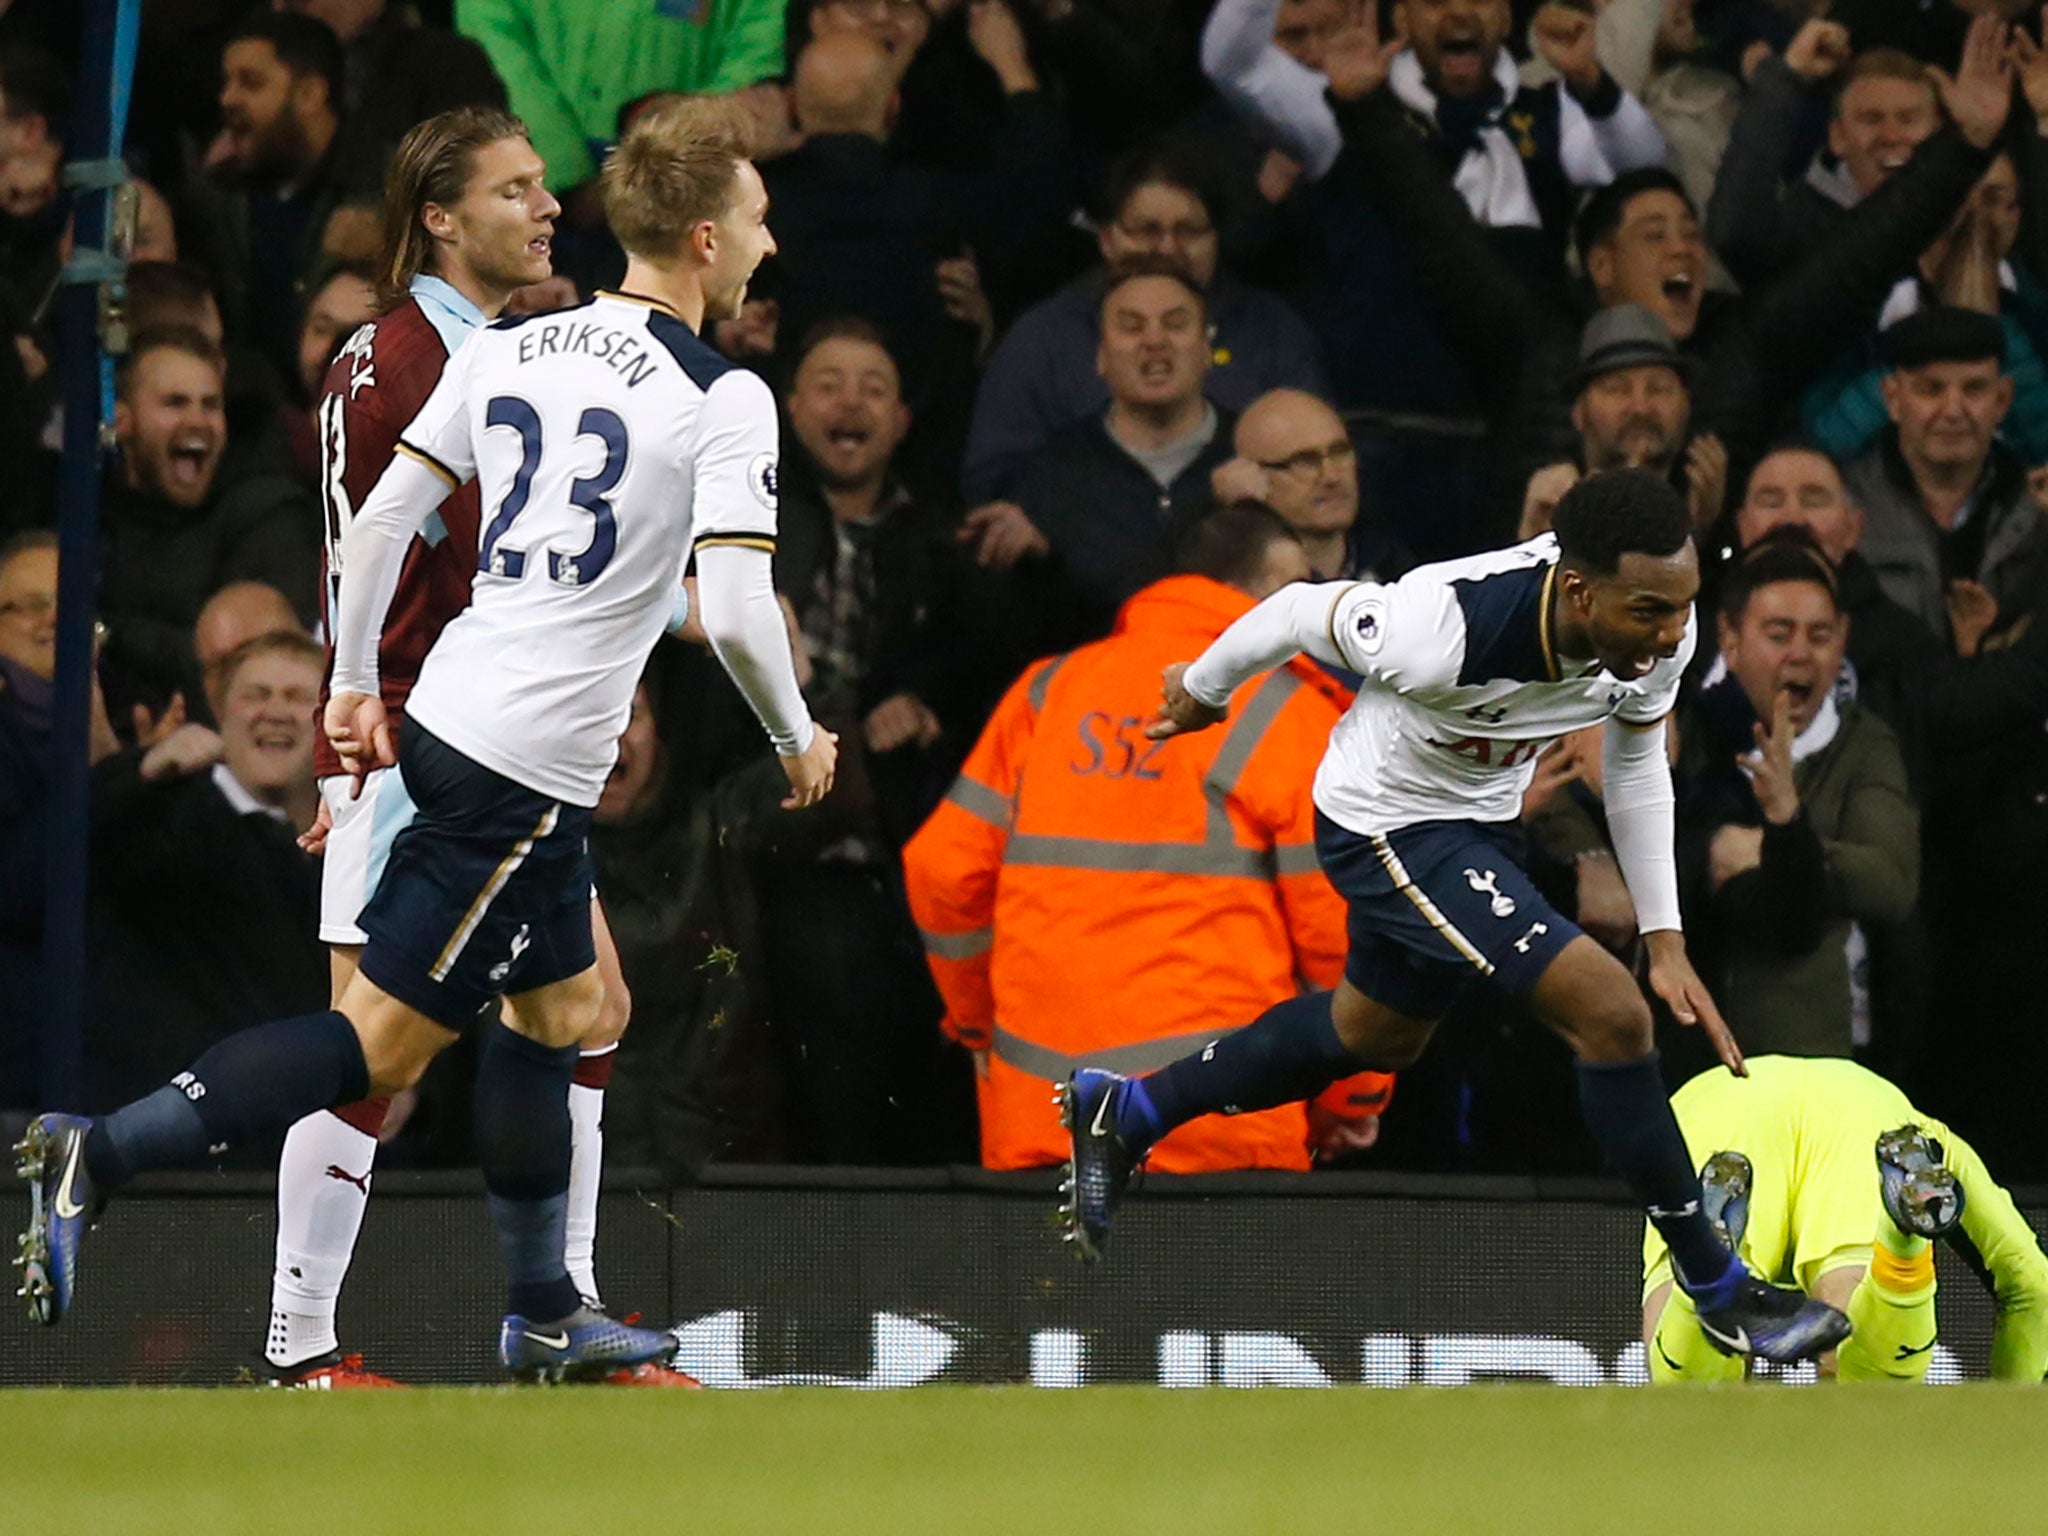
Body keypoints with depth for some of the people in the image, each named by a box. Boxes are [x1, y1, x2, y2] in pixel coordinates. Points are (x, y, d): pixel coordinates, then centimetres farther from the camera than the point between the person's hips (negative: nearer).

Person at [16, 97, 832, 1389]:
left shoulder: (513, 350, 9)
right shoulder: (724, 400, -11)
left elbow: (380, 520, 9)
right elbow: (737, 613, -17)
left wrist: (354, 686, 19)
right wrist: (799, 745, 0)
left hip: (448, 715, 8)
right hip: (529, 771, -8)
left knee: (565, 1008, 22)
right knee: (385, 1039, -7)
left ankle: (545, 1319, 29)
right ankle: (98, 1160, -17)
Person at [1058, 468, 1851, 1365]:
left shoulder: (1654, 629, -22)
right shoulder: (1447, 634, -40)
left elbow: (1635, 759, 0)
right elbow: (1301, 612, -20)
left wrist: (1663, 938, 0)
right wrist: (1203, 689, 0)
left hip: (1477, 818, 8)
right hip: (1387, 828, -8)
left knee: (1381, 1036, 30)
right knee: (1609, 1011, -19)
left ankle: (1123, 1113, 51)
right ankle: (1719, 1291, -5)